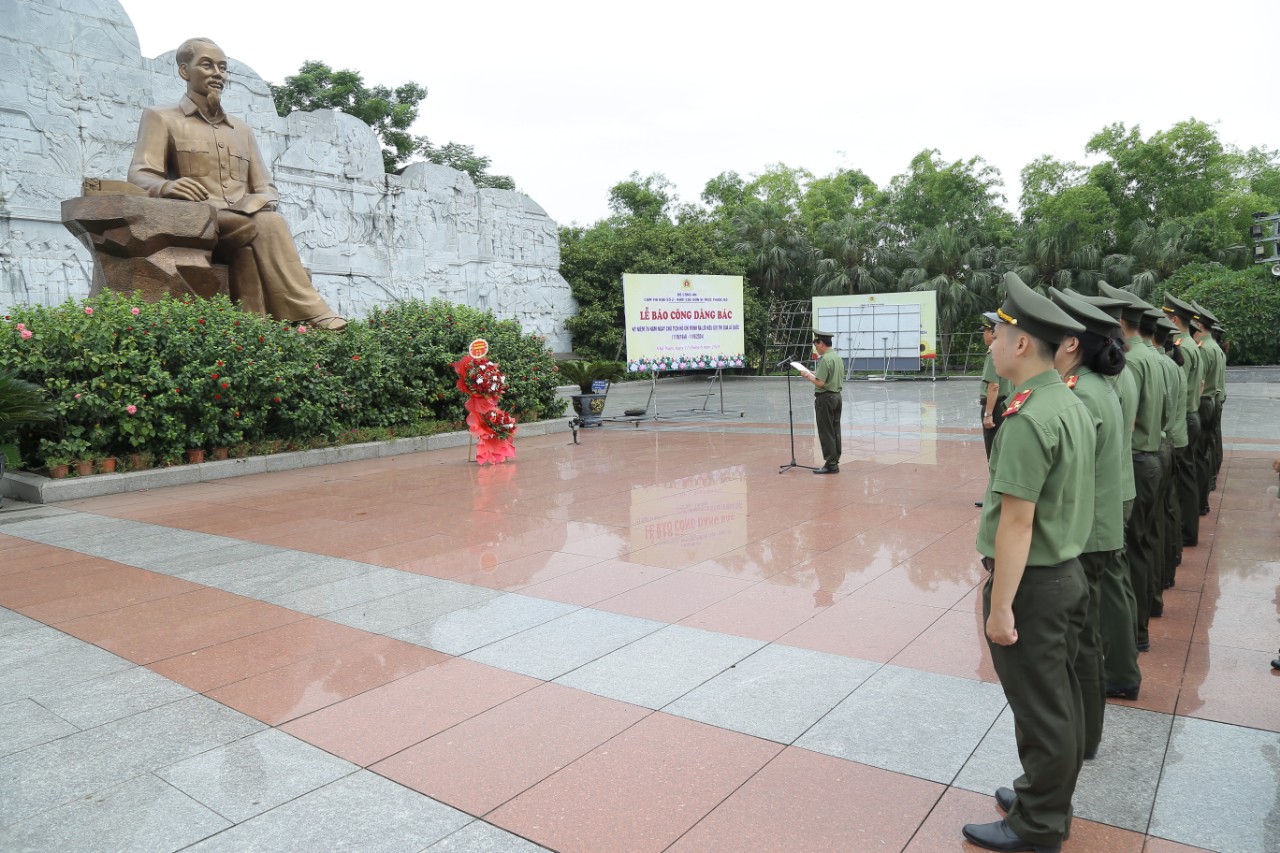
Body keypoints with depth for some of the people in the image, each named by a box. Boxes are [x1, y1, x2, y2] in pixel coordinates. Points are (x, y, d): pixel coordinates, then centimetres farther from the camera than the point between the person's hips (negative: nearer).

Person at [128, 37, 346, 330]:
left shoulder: (241, 129, 29)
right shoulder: (160, 117, 15)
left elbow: (265, 188, 21)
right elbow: (139, 174, 0)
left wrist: (263, 202, -7)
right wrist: (167, 187, -26)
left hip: (246, 228, 4)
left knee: (259, 236, -34)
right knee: (267, 226, -32)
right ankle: (311, 315, -38)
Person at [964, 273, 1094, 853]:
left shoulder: (1028, 418, -24)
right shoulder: (1073, 404, 7)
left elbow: (1017, 521, -25)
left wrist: (1000, 605, -20)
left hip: (1031, 582, -10)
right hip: (1069, 572, 10)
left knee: (1040, 709, 5)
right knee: (1060, 698, 21)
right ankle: (1051, 800, 38)